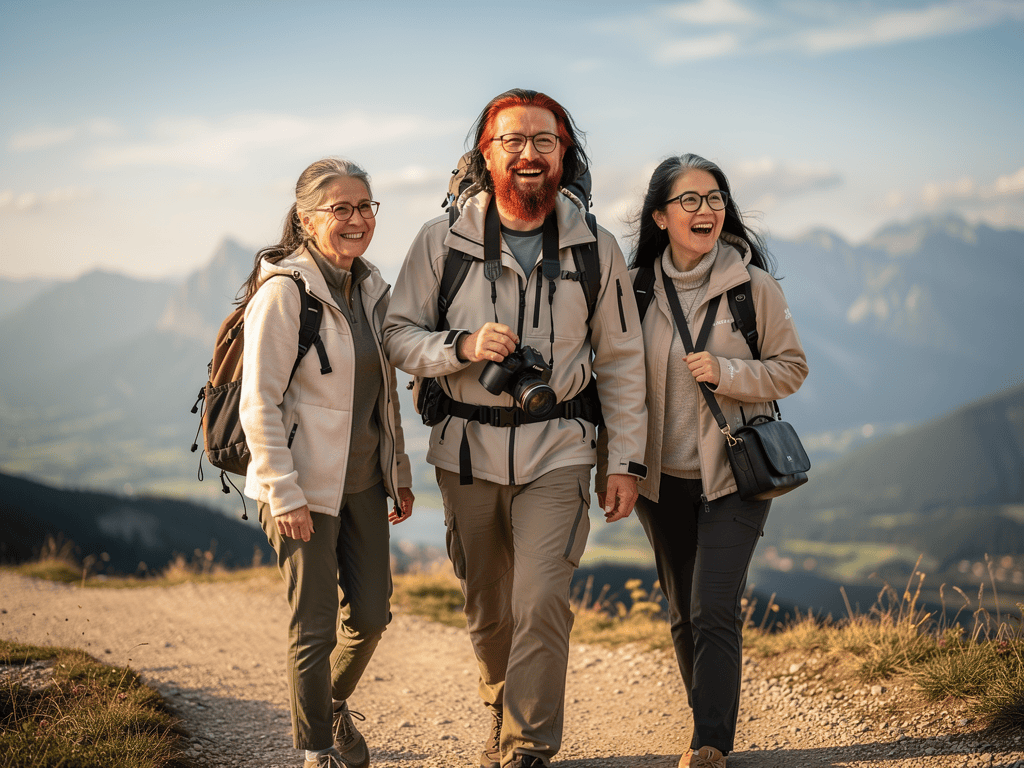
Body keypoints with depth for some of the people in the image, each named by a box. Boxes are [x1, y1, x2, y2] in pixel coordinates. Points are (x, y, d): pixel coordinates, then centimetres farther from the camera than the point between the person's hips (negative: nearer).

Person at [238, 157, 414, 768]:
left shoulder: (370, 286, 8)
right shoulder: (283, 290, -15)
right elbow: (259, 403, -16)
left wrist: (399, 472, 17)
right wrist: (284, 495, -19)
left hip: (362, 479, 7)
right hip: (306, 485, -7)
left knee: (372, 613, 11)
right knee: (315, 626, 0)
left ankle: (335, 702, 39)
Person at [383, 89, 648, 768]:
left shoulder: (595, 250, 1)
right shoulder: (442, 240, -2)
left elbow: (622, 362, 6)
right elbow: (399, 335, 2)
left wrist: (627, 460, 2)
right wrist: (464, 346, -18)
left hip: (557, 451, -1)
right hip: (467, 450, 1)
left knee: (542, 603, -14)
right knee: (486, 608, 13)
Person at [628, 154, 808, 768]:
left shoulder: (753, 285, -7)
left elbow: (792, 368, -2)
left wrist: (725, 373, -18)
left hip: (734, 472, -4)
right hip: (663, 475, 4)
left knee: (715, 611, -14)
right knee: (684, 615, 13)